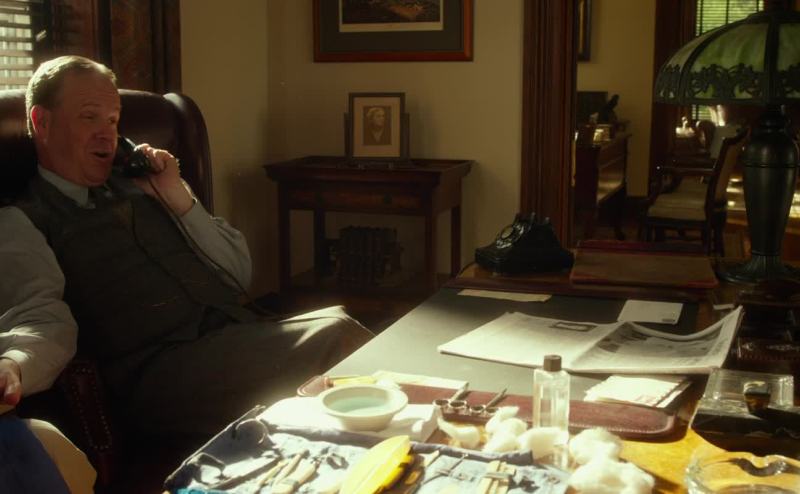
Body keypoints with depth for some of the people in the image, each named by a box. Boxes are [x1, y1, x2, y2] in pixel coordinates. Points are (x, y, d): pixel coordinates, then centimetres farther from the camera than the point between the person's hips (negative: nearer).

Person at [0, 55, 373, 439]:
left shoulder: (139, 188, 22)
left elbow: (240, 275, 19)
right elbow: (41, 321, -10)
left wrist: (180, 199, 6)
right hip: (160, 373, -6)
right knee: (336, 334, -29)